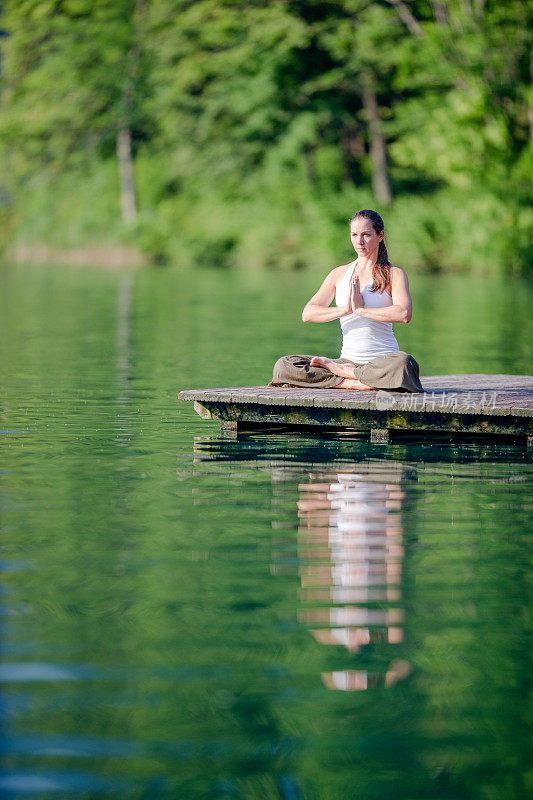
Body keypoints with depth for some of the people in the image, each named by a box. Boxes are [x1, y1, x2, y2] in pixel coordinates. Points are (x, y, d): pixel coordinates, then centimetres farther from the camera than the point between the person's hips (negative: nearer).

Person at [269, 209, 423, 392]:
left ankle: (340, 370, -18)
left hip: (383, 359, -3)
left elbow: (404, 314, -18)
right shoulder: (339, 274, 14)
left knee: (403, 363, -42)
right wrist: (345, 309, -13)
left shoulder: (394, 274, 2)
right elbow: (307, 314, 2)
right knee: (283, 366, -16)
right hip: (349, 359, 3)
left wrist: (360, 309, -15)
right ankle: (355, 383, -23)